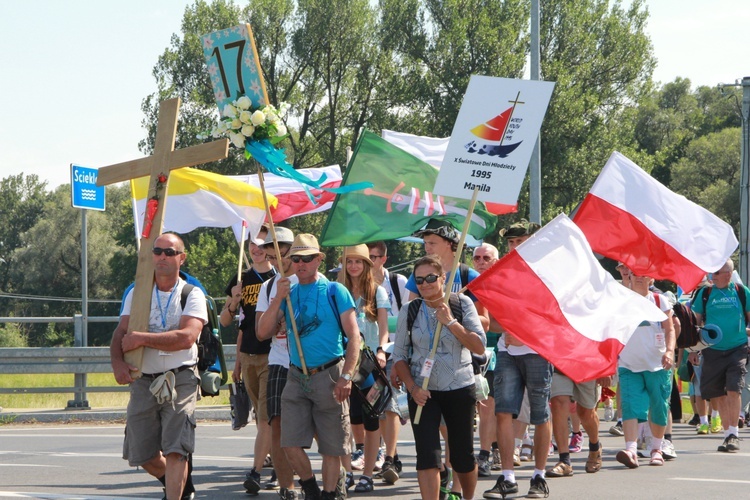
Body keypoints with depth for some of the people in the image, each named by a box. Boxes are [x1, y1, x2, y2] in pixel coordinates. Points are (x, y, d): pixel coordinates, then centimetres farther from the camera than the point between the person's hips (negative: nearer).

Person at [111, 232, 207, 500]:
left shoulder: (192, 295, 0)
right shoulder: (137, 293, 12)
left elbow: (186, 337, -15)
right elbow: (120, 334, 3)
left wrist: (141, 338, -14)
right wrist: (118, 362, -18)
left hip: (180, 380, -4)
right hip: (143, 381, 4)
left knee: (175, 450, -15)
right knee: (142, 453, 9)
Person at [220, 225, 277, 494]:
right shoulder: (241, 281, 10)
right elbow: (224, 321, 10)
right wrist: (233, 302, -9)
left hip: (273, 357, -5)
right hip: (248, 357, 5)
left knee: (266, 416, -13)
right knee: (263, 418, 12)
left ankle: (256, 471, -18)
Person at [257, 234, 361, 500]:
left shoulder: (335, 291, -1)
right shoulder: (289, 294, 11)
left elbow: (353, 336, -5)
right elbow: (263, 332, 4)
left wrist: (346, 376, -14)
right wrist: (278, 299, -8)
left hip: (329, 376, -3)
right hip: (297, 377, 4)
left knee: (332, 447, 2)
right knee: (290, 443, -4)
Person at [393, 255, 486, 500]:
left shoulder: (462, 304, -3)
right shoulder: (409, 311, 1)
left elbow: (479, 347, -9)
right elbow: (399, 355, 6)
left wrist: (451, 322, -17)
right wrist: (412, 387, -8)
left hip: (459, 388, 0)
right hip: (423, 392, 0)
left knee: (463, 456, 10)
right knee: (427, 455, -13)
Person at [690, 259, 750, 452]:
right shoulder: (705, 293, 4)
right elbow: (695, 323, 10)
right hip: (712, 351, 2)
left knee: (734, 390, -14)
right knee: (718, 395, 5)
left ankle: (733, 434, -9)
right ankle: (727, 434, 15)